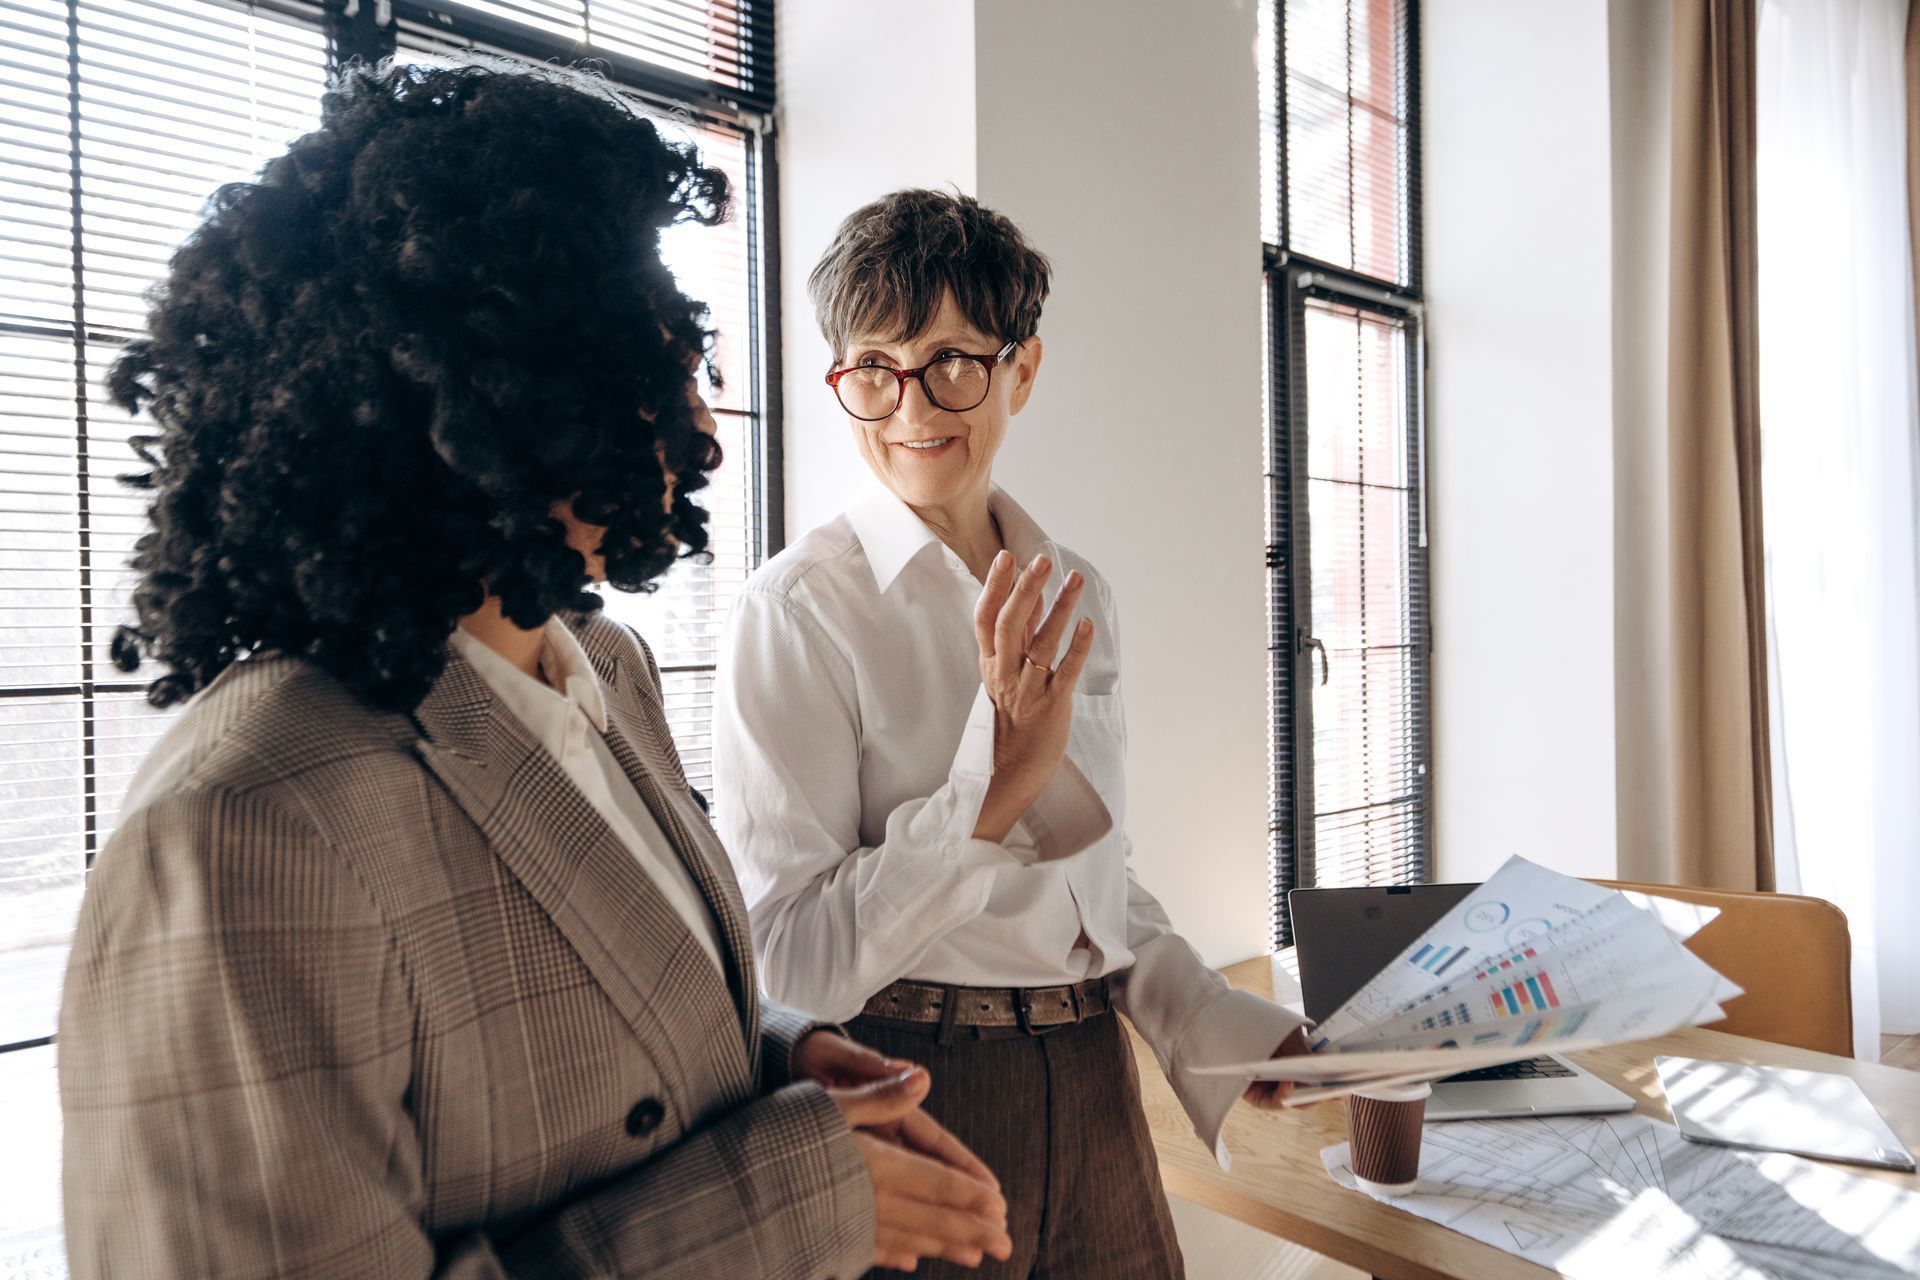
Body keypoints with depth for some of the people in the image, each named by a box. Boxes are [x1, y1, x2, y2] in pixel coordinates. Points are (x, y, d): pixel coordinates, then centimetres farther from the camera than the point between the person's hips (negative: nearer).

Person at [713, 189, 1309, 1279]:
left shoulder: (1078, 595, 5)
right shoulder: (802, 607, -14)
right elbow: (789, 960, -19)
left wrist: (1224, 1026, 3)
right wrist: (989, 786, -27)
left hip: (1093, 1088, 6)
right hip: (912, 1088, -5)